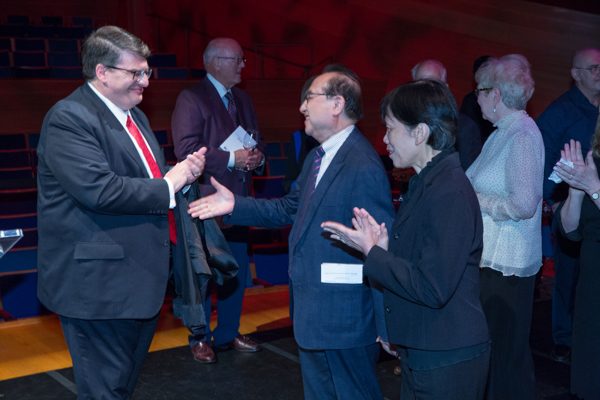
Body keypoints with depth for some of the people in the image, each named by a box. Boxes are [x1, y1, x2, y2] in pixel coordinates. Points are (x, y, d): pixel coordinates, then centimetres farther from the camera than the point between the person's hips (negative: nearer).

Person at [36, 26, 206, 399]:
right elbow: (99, 189, -28)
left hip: (139, 277, 10)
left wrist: (182, 170, -1)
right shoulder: (69, 119, -17)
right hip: (99, 283, -10)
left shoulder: (134, 115, 15)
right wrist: (168, 187, -17)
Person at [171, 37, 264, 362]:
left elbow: (255, 140, 20)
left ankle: (228, 334, 28)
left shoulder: (242, 99, 14)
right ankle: (200, 339, 17)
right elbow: (186, 149, -19)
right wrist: (231, 159, -21)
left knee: (237, 271, 14)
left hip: (238, 200, 8)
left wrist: (256, 157, -3)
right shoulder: (191, 99, -10)